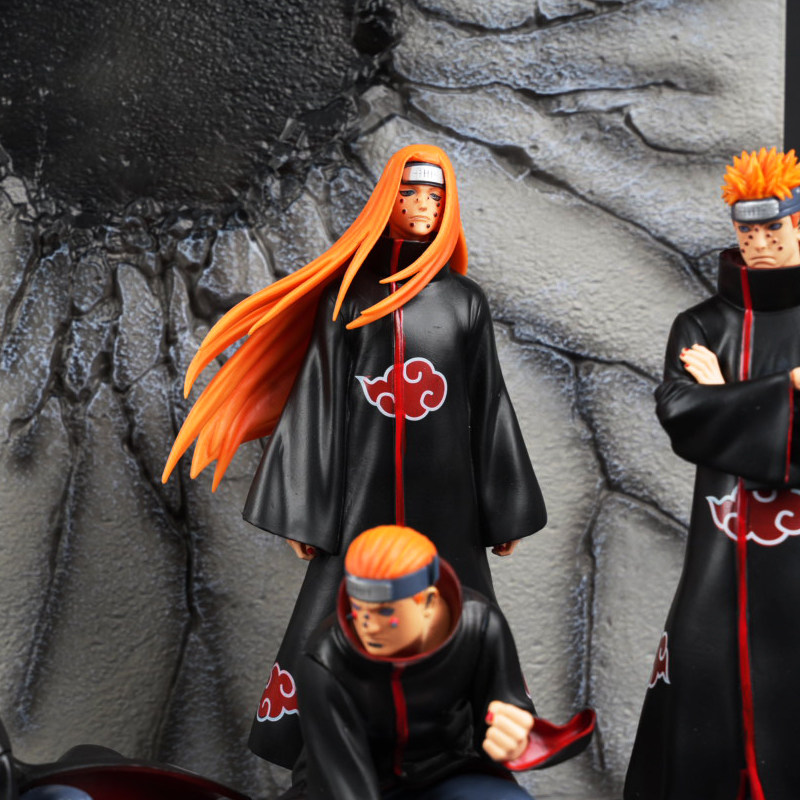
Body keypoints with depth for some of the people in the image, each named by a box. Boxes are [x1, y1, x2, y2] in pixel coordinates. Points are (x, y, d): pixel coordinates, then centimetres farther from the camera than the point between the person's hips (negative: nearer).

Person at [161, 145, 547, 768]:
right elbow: (319, 396, 2)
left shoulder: (464, 299, 8)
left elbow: (488, 403, 9)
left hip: (443, 494, 1)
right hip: (363, 491, -1)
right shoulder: (349, 292, 5)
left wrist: (504, 511, 7)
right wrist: (304, 510, -2)